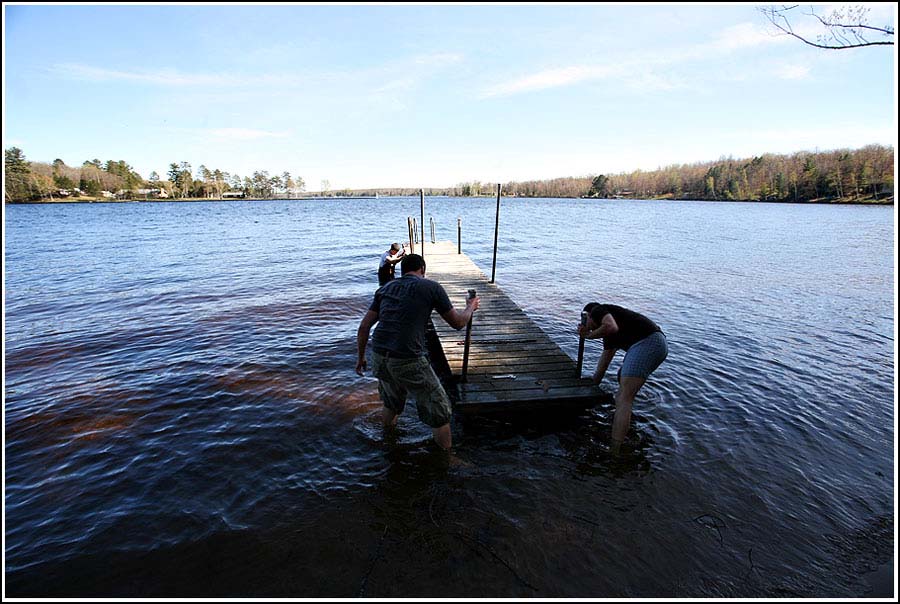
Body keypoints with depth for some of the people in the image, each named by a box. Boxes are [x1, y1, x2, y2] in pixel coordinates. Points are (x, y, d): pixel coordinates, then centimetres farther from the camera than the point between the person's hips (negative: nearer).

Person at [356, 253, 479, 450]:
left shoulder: (385, 288, 16)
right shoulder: (431, 287, 1)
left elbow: (364, 327, 14)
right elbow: (457, 323, 8)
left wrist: (361, 357, 26)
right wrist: (471, 307, 28)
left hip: (379, 356, 7)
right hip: (408, 361, -6)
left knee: (391, 401, 33)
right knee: (439, 411, 12)